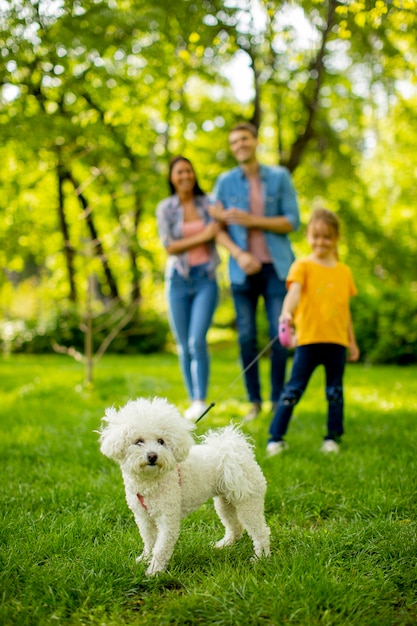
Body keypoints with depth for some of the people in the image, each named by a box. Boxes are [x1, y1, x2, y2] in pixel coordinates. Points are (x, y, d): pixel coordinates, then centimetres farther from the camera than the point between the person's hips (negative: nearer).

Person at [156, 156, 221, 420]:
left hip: (206, 278, -1)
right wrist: (203, 236, -12)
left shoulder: (207, 203, 5)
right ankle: (193, 400, 15)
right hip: (178, 279, 1)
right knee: (184, 346, 4)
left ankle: (201, 399, -11)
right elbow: (170, 247, -4)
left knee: (198, 340, -15)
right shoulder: (165, 208, 3)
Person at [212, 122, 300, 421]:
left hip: (276, 267, -1)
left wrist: (250, 220, -13)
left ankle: (278, 400, 9)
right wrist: (239, 254, -13)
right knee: (247, 337, 3)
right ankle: (254, 400, 13)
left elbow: (293, 221, -3)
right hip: (243, 269, 1)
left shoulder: (280, 177, 3)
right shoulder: (225, 182, 5)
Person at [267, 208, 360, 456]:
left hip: (337, 342, 4)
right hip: (309, 340, -4)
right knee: (294, 390, -3)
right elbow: (295, 291, -20)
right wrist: (286, 313, -40)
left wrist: (352, 342, 19)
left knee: (335, 392, 10)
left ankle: (333, 438, 22)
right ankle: (276, 438, 3)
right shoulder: (303, 266, -2)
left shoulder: (344, 271, 11)